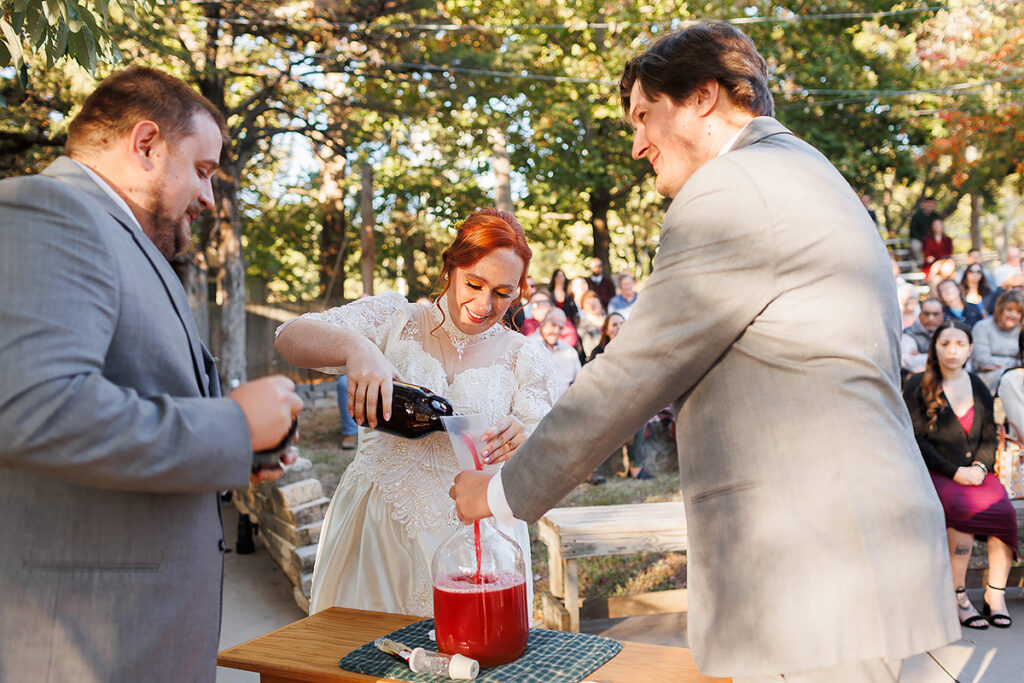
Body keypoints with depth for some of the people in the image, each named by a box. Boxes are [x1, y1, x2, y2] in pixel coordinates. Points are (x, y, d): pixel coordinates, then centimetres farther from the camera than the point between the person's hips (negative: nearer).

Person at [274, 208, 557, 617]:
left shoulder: (525, 357, 4)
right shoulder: (395, 320, 0)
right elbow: (290, 338, -12)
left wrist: (523, 442, -25)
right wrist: (354, 346, -32)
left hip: (474, 542, 1)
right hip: (376, 535, 0)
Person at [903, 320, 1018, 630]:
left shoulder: (979, 388, 15)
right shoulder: (918, 386, 1)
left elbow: (990, 437, 16)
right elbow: (916, 440, -4)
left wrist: (980, 467, -5)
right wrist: (955, 472, -13)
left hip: (975, 473, 4)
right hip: (934, 475, -4)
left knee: (1005, 509, -26)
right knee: (964, 509, -33)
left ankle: (996, 592, -14)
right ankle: (958, 597, -22)